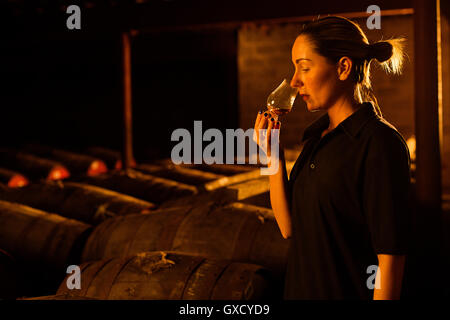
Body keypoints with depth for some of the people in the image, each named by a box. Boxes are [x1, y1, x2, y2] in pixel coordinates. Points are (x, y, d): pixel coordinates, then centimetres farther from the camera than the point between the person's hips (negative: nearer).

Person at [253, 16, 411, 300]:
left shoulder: (380, 142, -17)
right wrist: (273, 156, -2)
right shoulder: (317, 136, 7)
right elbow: (289, 229, 5)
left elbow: (390, 255, -20)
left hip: (349, 291, -7)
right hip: (302, 289, 8)